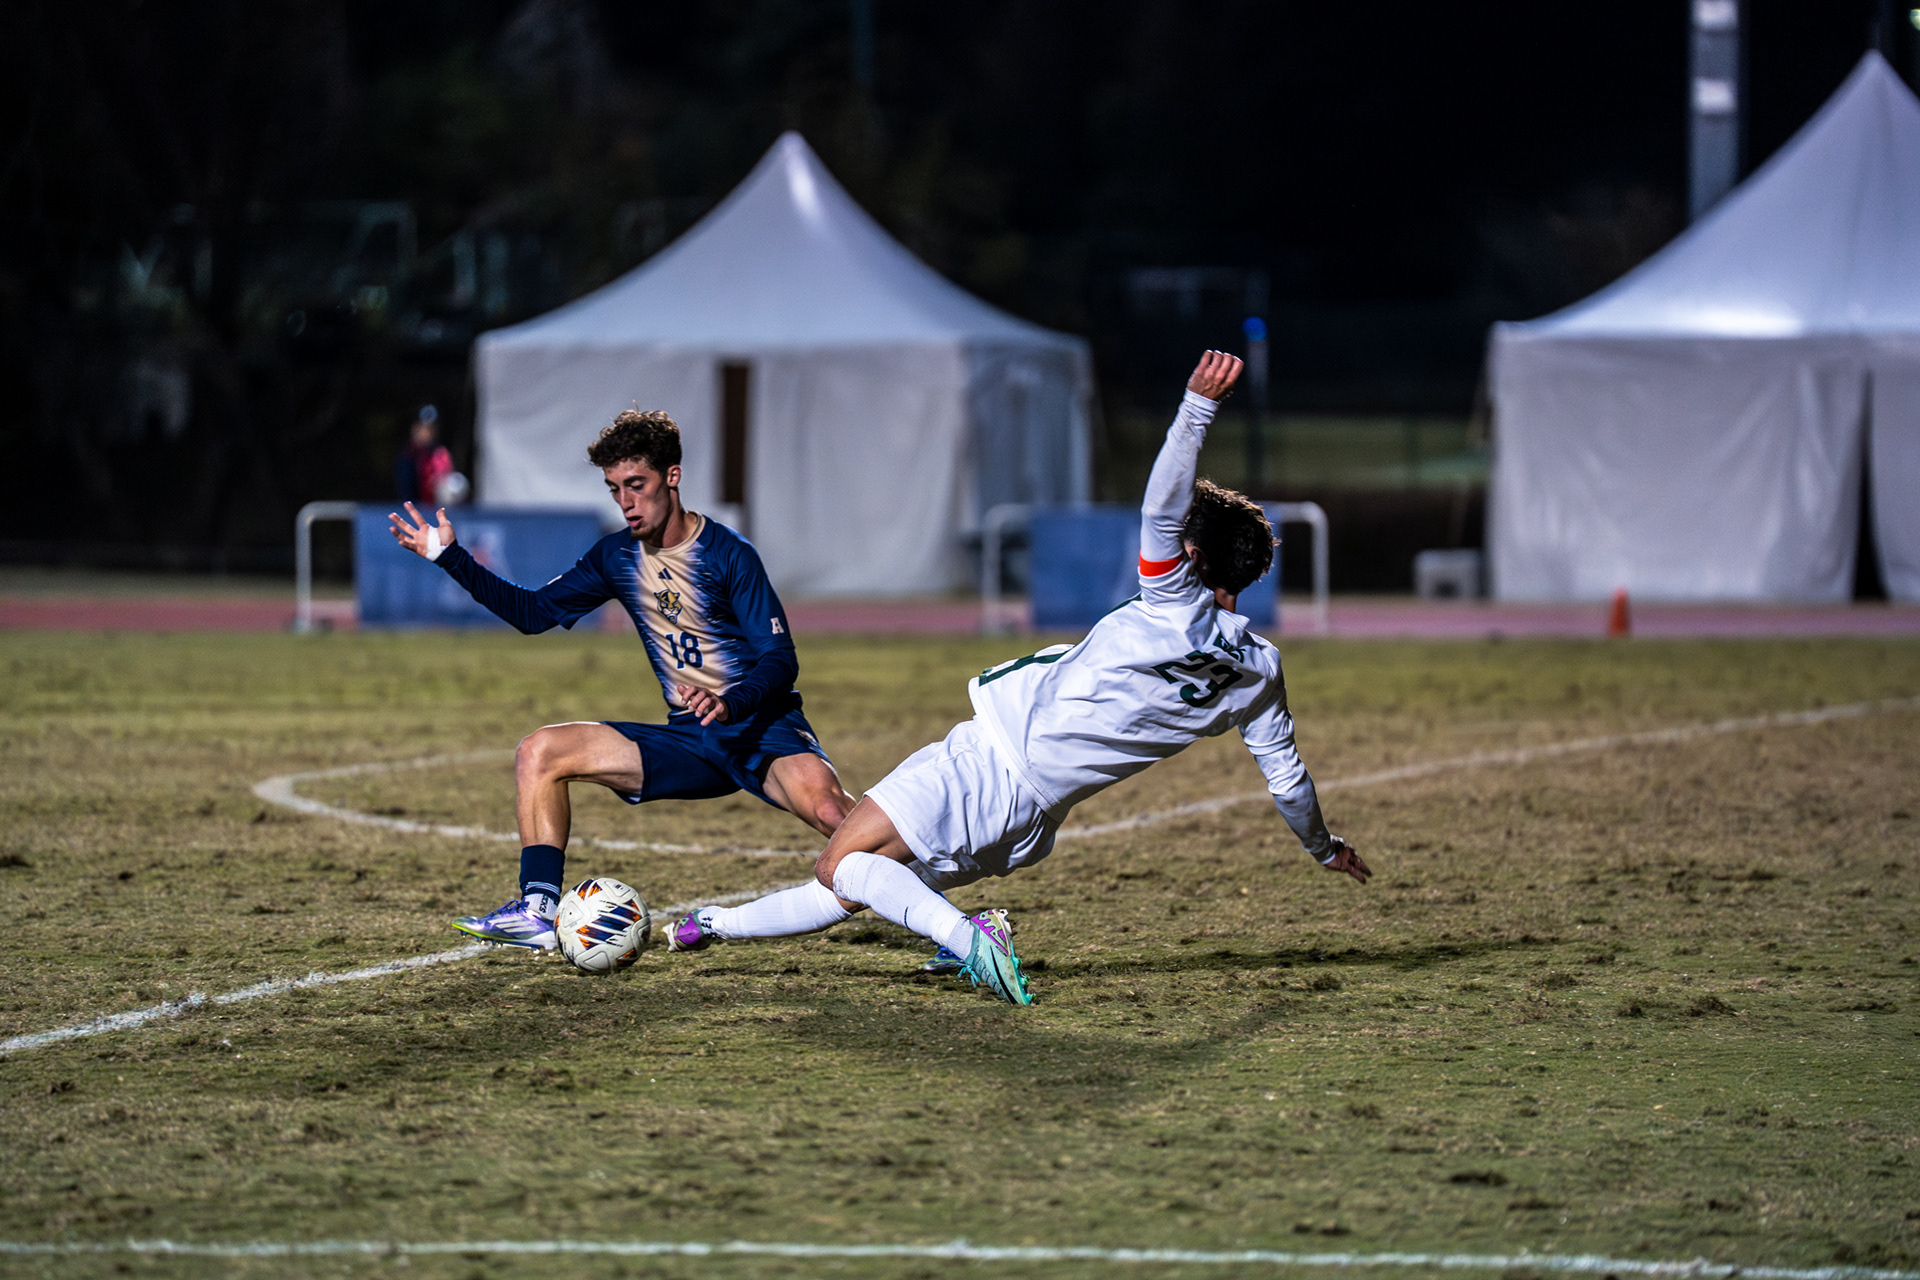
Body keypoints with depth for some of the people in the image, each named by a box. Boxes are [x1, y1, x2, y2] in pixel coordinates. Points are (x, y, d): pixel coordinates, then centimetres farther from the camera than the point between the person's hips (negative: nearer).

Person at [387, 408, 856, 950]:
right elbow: (533, 611, 16)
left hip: (762, 728, -6)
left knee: (828, 811, -37)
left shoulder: (726, 555, -12)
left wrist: (730, 702, -37)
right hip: (688, 741, 6)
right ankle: (538, 911, -11)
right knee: (539, 753, -7)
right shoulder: (618, 558, 6)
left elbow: (780, 660, -17)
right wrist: (451, 558, 8)